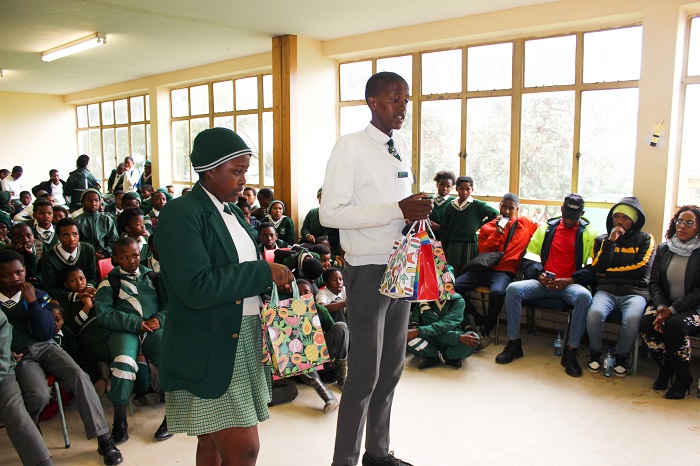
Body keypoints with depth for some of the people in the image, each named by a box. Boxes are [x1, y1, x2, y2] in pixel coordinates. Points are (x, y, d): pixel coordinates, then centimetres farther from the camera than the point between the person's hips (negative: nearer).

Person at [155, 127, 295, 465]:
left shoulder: (232, 211, 12)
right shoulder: (180, 214, -14)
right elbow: (196, 288, -25)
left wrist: (278, 283, 2)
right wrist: (263, 272, -20)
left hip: (243, 342, 8)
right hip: (207, 352, -8)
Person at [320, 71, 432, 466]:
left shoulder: (402, 147, 12)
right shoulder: (351, 147, -11)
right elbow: (330, 213, -19)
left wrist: (418, 211, -2)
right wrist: (398, 210, -24)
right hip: (369, 271, -7)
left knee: (392, 368, 16)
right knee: (365, 373, 1)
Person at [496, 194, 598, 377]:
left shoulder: (589, 233, 8)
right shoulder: (546, 228, 15)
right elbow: (529, 258, 13)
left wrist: (570, 280, -15)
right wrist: (539, 275, -7)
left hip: (571, 284, -2)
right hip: (543, 283, 2)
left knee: (584, 296, -37)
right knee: (513, 289, -24)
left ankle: (571, 352, -24)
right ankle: (514, 343, -12)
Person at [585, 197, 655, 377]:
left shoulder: (645, 240, 10)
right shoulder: (602, 239, 15)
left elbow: (642, 269, -3)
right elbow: (597, 267, 0)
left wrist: (609, 272, 1)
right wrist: (611, 241, -6)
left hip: (634, 291, -1)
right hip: (606, 290, 1)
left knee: (632, 319, -34)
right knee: (595, 313, -32)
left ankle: (620, 355, -4)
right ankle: (595, 352, -4)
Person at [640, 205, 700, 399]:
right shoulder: (663, 249, 9)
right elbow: (654, 283, 6)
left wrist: (673, 310, -20)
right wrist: (661, 306, -12)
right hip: (666, 304, 4)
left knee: (674, 325, -33)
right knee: (646, 322, -25)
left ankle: (683, 377, -9)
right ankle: (665, 368, -1)